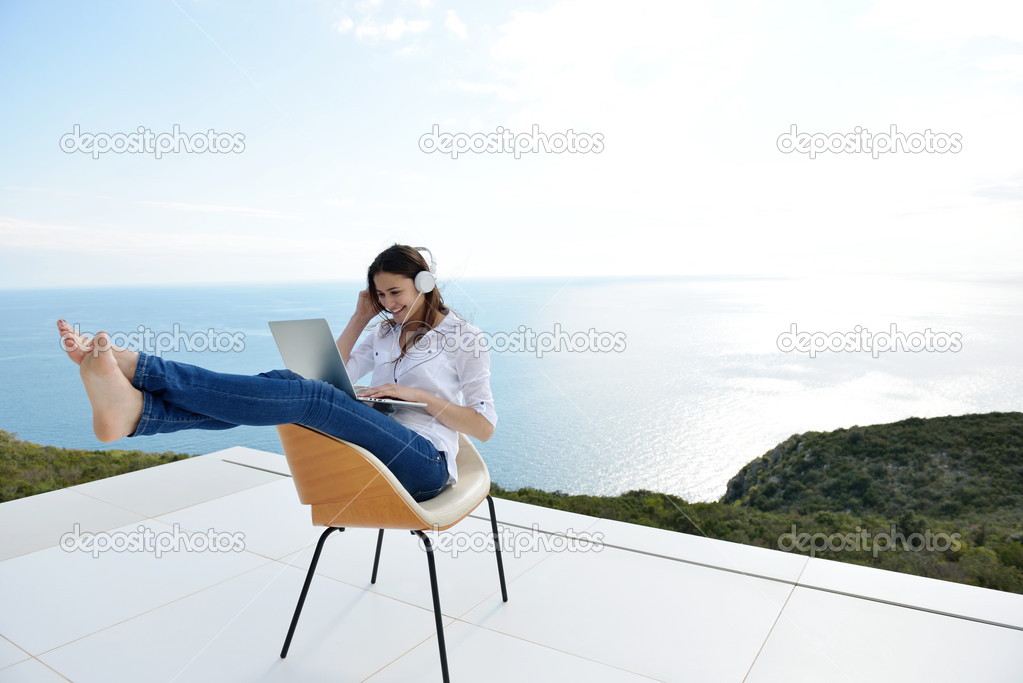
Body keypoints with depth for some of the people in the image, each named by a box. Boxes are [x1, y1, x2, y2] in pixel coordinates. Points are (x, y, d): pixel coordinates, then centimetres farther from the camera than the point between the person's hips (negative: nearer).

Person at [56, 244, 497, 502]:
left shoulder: (464, 337, 4)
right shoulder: (386, 332, 23)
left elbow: (485, 427, -3)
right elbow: (334, 376, 17)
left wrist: (417, 394, -12)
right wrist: (360, 318, 13)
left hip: (425, 463, -6)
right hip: (375, 456, 6)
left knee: (308, 395, -29)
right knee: (285, 386, -21)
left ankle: (130, 365, -36)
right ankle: (133, 407, -43)